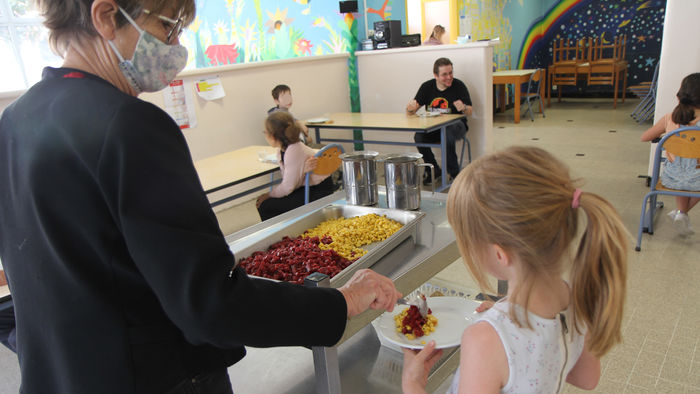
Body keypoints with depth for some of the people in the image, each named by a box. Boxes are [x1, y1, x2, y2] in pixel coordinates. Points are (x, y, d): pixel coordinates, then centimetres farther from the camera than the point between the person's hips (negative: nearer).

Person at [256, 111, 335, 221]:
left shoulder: (294, 152, -24)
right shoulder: (282, 149, 2)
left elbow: (288, 187, -19)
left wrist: (268, 195, -4)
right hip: (306, 188, 9)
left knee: (265, 206, -13)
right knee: (261, 202, 6)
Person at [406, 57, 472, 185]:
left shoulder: (459, 86, -6)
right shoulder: (427, 87, 2)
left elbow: (469, 112, -8)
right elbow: (410, 112, 1)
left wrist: (464, 108, -32)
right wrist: (410, 108, -24)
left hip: (455, 124, -3)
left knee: (448, 136, -37)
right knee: (418, 137, -27)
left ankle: (454, 173, -17)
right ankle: (435, 171, -8)